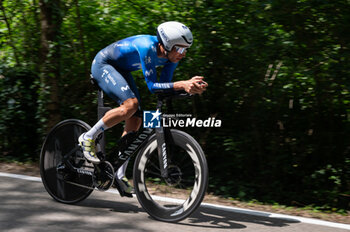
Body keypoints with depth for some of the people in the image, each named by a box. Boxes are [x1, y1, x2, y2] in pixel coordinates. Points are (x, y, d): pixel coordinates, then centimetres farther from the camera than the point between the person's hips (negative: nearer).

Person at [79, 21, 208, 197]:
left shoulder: (171, 55, -14)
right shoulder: (147, 47, -36)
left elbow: (164, 85, -10)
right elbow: (152, 85, -36)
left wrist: (190, 87, -26)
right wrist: (182, 84, -47)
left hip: (121, 70, 8)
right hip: (103, 65, -8)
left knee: (135, 120, -2)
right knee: (131, 104, -30)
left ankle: (120, 174, 7)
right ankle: (88, 138, -12)